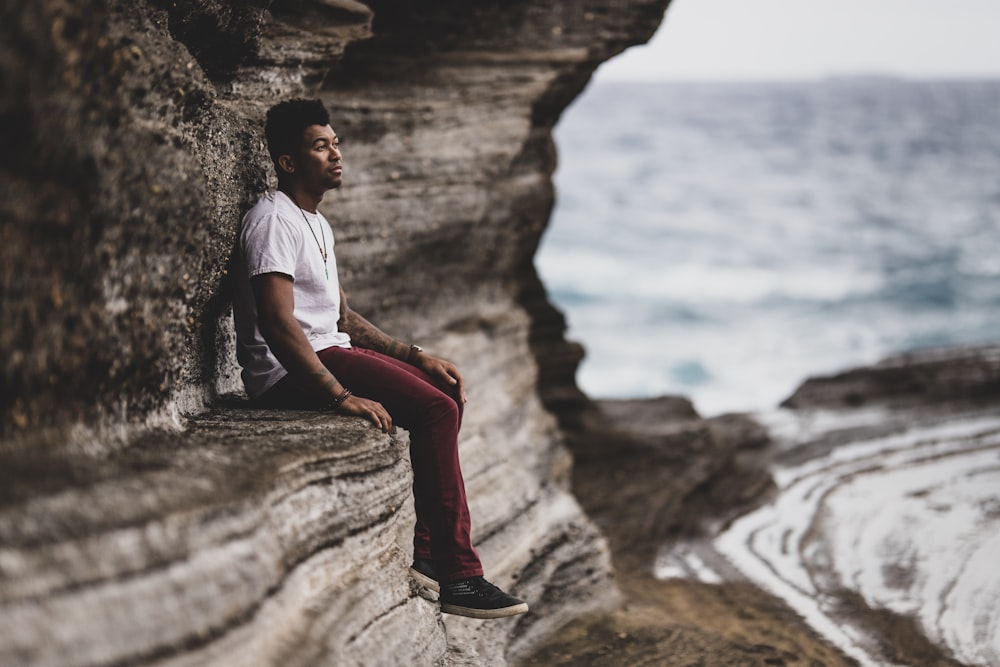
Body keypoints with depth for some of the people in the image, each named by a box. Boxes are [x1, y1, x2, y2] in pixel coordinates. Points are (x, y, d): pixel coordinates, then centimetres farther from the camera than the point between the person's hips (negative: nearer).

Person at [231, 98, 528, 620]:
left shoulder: (317, 224, 20)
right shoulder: (273, 220, -12)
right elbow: (277, 324, -24)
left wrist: (416, 356, 12)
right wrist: (340, 395, -30)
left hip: (329, 353, 10)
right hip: (287, 372, -10)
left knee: (447, 391, 5)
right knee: (436, 409, -21)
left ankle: (426, 554, 0)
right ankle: (458, 576, -17)